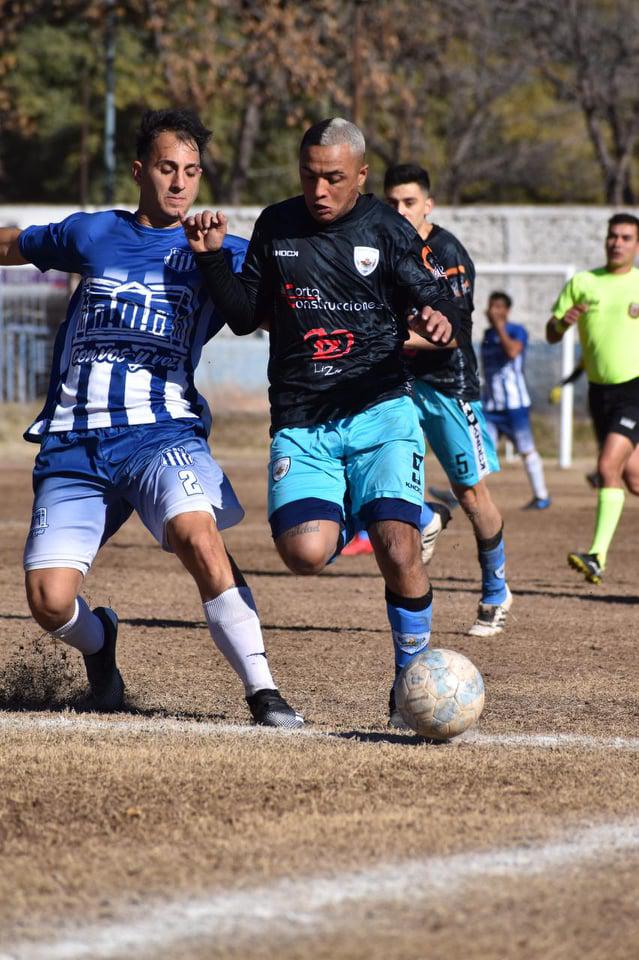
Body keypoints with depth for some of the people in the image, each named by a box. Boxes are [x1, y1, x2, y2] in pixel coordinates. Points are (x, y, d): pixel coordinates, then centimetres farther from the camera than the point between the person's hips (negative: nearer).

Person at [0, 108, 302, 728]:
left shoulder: (222, 254, 9)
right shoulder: (92, 233, 15)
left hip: (161, 430, -2)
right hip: (73, 442, 2)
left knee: (198, 534, -32)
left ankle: (263, 693, -26)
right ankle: (97, 639, 27)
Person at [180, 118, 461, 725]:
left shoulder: (387, 230, 2)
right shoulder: (275, 227, 9)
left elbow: (435, 300, 1)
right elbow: (246, 317, 16)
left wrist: (440, 321, -22)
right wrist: (213, 260, 2)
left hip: (380, 412, -2)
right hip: (300, 424, 2)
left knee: (397, 552, -20)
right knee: (305, 552, -21)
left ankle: (412, 676, 4)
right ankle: (348, 517, 18)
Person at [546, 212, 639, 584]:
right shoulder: (583, 283, 6)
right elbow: (552, 335, 6)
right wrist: (563, 321, -15)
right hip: (599, 389, 5)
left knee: (608, 466, -20)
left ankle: (598, 557, -21)